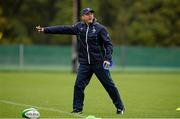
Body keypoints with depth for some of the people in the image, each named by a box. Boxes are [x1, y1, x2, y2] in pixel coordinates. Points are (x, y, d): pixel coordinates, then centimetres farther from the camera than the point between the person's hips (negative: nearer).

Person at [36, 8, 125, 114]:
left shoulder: (100, 28, -5)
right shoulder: (79, 27, 6)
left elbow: (109, 44, -6)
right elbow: (63, 29, 8)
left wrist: (107, 58, -18)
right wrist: (45, 30, 5)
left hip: (99, 63, -3)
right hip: (84, 63, 3)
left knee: (109, 85, 0)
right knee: (79, 85, -4)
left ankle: (120, 107, 12)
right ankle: (77, 108, 8)